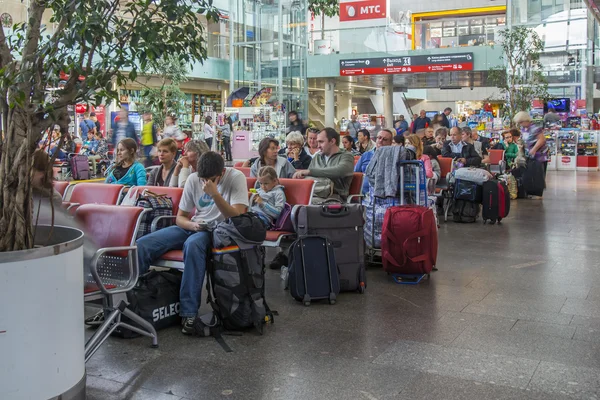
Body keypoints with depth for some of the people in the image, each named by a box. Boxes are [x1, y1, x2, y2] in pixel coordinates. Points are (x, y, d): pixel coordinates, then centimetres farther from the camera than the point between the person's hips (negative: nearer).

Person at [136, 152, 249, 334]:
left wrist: (214, 193, -29)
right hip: (193, 227, 5)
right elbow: (180, 217, 6)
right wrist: (192, 225, -17)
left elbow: (238, 216, -21)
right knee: (142, 244, -16)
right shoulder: (193, 179, 0)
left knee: (193, 244, -40)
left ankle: (189, 313, -33)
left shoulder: (236, 178, -12)